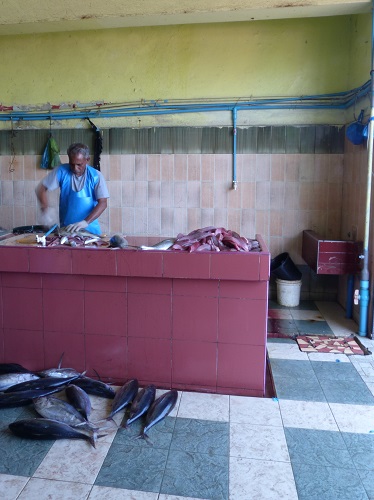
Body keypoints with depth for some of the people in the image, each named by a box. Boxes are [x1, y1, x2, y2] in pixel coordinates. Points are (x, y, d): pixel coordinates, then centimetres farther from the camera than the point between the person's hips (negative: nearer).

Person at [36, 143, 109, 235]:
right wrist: (45, 208, -18)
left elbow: (103, 203, -12)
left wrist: (86, 222, -24)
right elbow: (41, 189, 0)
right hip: (65, 228, 1)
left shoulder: (96, 176, -7)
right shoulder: (61, 171, -4)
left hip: (90, 229, -1)